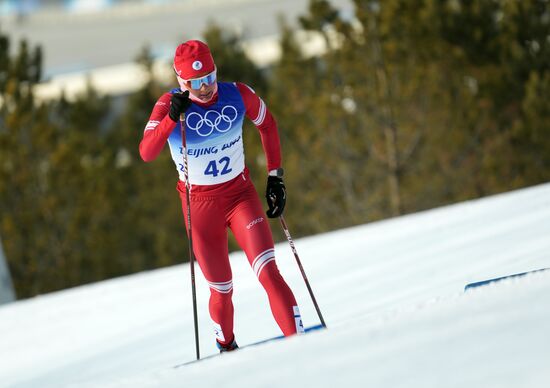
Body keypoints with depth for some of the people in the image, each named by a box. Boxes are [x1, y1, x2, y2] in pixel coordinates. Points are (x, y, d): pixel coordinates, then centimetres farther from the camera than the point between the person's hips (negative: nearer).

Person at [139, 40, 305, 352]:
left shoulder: (238, 95, -11)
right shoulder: (169, 105, -17)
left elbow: (267, 124, 9)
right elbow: (147, 153, -30)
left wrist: (275, 176, 5)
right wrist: (173, 116, -44)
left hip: (241, 194, 1)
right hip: (200, 204, -1)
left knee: (268, 272, -20)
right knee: (222, 290, 9)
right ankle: (226, 345, 35)